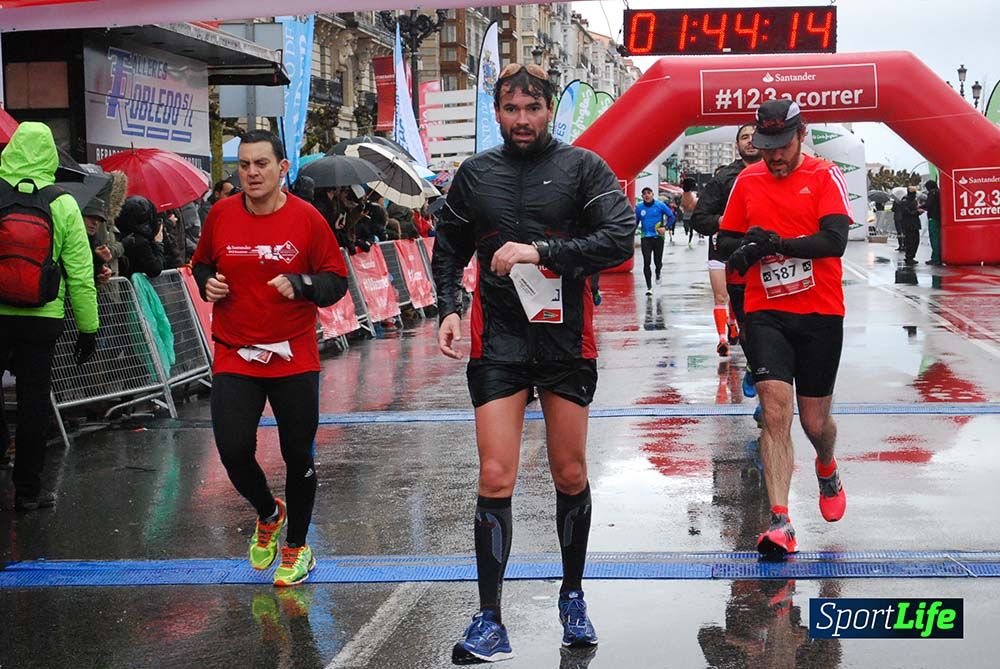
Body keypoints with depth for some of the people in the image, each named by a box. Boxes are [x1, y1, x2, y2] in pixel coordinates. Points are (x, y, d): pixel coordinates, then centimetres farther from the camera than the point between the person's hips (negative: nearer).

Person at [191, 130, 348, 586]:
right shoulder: (221, 214, 2)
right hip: (233, 358, 2)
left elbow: (336, 279, -1)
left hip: (295, 360, -1)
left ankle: (296, 546, 27)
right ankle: (268, 513, 28)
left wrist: (300, 284, -19)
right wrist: (207, 282, -4)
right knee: (234, 452, -6)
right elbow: (201, 263, 18)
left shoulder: (306, 217, -5)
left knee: (298, 456, 6)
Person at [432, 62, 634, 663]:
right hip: (497, 342, 1)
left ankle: (573, 597, 30)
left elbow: (619, 239, -13)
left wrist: (540, 251, -20)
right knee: (496, 479, -6)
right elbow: (449, 251, 17)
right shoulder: (475, 174, 8)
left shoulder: (582, 167, 0)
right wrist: (449, 308, 1)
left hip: (567, 340, -1)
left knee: (571, 477, 9)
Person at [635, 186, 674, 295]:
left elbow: (671, 216, 3)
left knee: (658, 261, 7)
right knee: (646, 262, -9)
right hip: (645, 238, 1)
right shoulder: (639, 207, 2)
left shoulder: (659, 205, -5)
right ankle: (649, 287, -5)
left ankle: (658, 274, 44)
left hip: (658, 236, -1)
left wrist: (665, 227, -10)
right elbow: (636, 221, 15)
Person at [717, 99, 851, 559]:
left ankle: (828, 470, 44)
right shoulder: (747, 181, 7)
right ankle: (780, 522, -14)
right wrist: (742, 250, -7)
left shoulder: (824, 176, -3)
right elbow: (725, 239, 15)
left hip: (820, 314, -1)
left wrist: (779, 242, -25)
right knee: (775, 410, -14)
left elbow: (835, 241, -15)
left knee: (815, 422, 7)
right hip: (766, 313, 2)